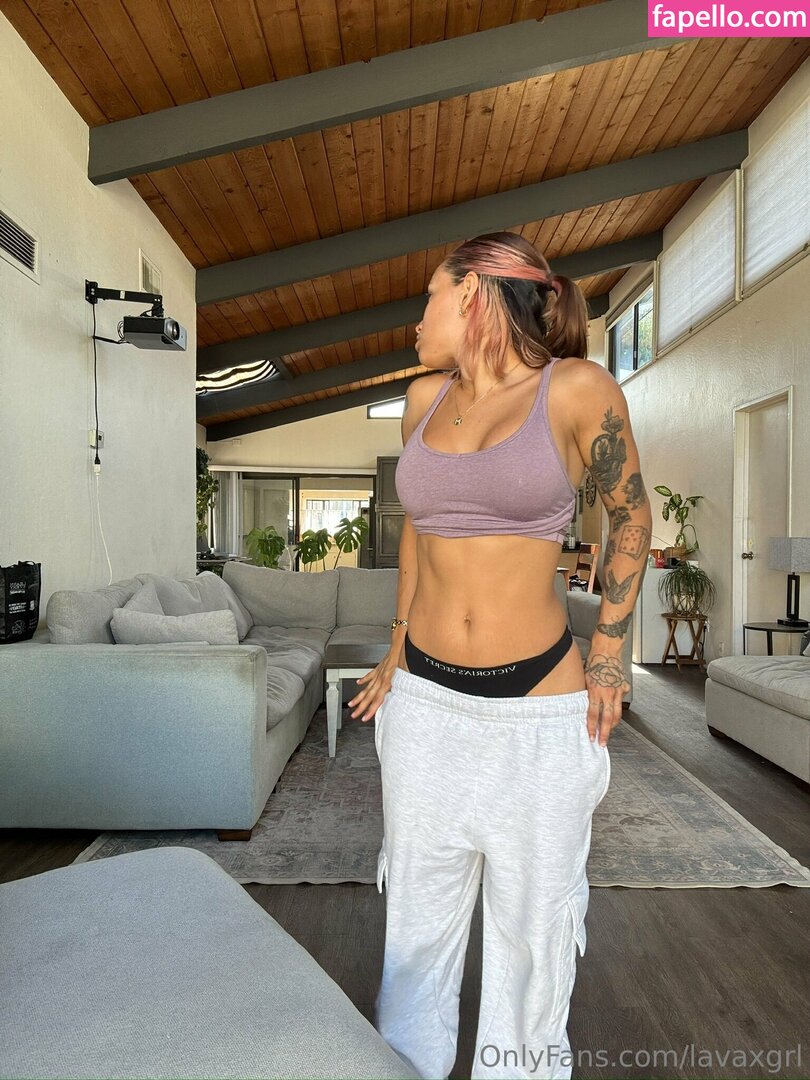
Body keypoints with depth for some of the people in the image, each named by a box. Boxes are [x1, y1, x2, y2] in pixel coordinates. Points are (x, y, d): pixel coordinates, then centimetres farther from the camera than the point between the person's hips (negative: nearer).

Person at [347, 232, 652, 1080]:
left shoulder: (577, 390, -9)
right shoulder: (424, 399, 5)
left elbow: (631, 517, 4)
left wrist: (609, 651, 2)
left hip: (539, 712, -3)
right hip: (423, 705, 4)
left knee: (532, 931, 15)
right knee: (417, 923, 19)